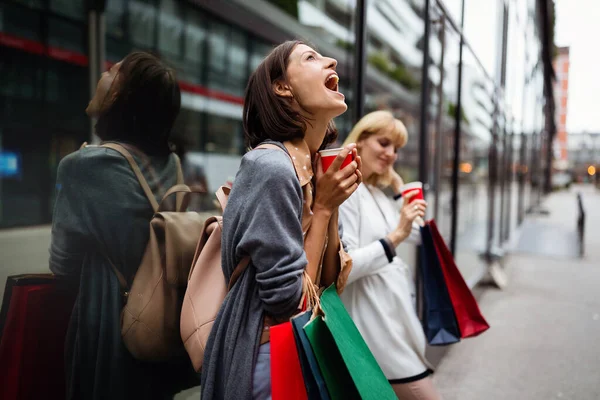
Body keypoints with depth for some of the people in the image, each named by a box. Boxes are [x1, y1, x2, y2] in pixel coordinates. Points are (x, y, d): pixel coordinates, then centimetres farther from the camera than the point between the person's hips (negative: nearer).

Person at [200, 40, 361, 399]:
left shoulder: (318, 167, 2)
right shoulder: (272, 167, -22)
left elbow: (330, 283, 3)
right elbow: (288, 301, -20)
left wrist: (334, 205, -8)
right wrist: (323, 207, -16)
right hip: (268, 357, -8)